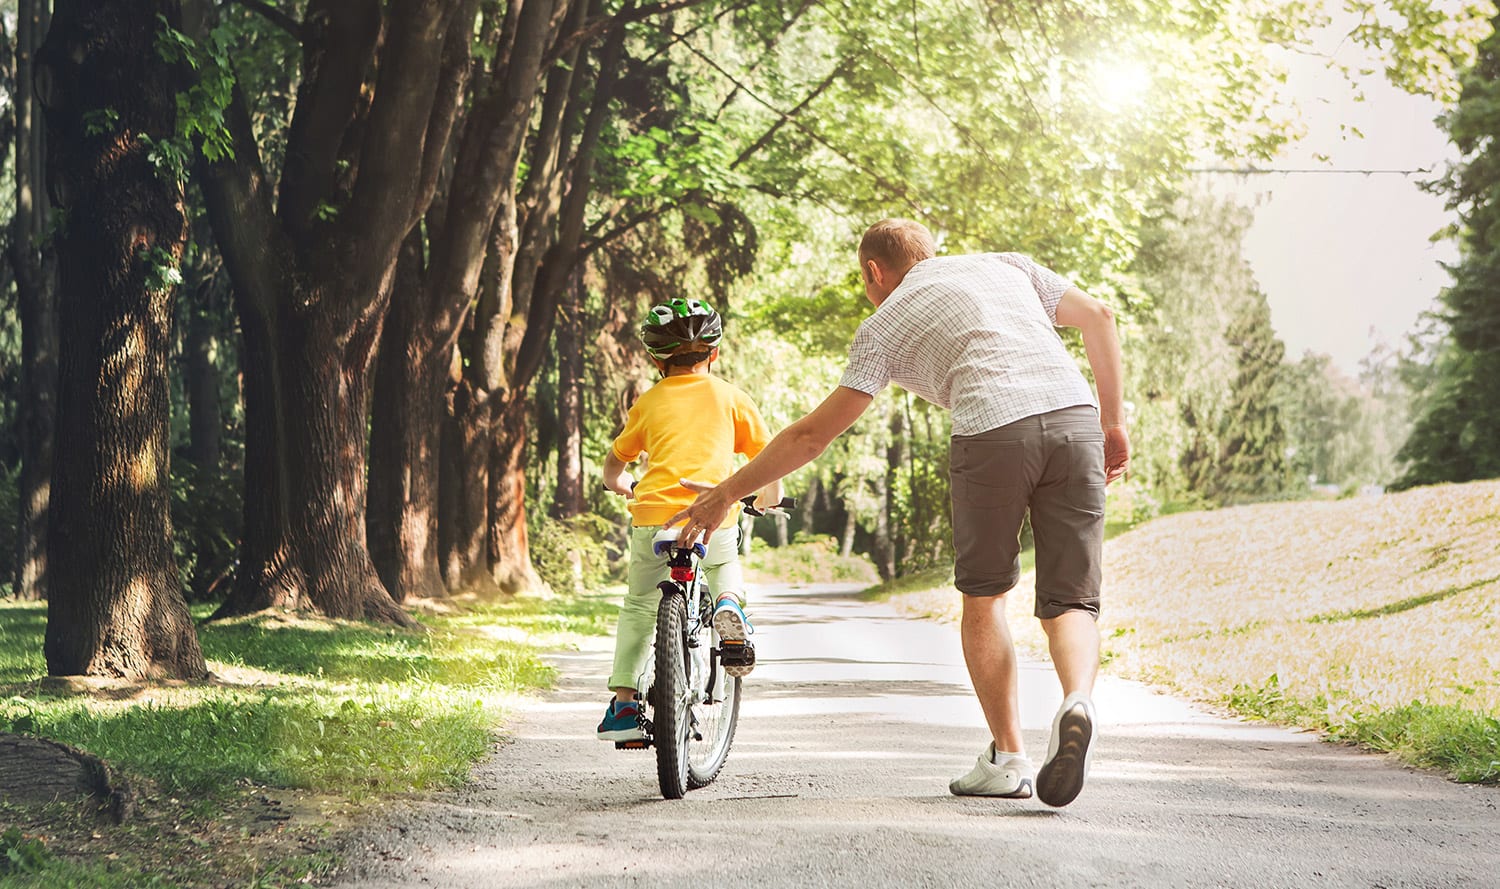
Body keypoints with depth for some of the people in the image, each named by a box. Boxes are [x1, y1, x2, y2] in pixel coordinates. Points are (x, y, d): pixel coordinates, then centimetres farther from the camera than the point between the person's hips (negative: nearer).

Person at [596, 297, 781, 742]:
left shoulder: (648, 402, 14)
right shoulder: (729, 397, 12)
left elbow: (612, 472, 21)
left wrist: (628, 486, 43)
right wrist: (771, 498, 30)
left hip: (653, 518, 0)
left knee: (639, 607, 20)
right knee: (724, 565, 33)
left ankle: (624, 702, 12)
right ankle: (729, 604, -1)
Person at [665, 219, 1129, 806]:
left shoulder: (885, 325, 19)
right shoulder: (1005, 266, 29)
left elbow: (814, 433, 17)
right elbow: (1098, 316, 20)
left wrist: (727, 493, 26)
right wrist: (1113, 422, 25)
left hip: (993, 429, -3)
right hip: (1075, 416, 3)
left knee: (983, 596, 18)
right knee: (1070, 601, 9)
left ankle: (1007, 758, 16)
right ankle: (1077, 701, -21)